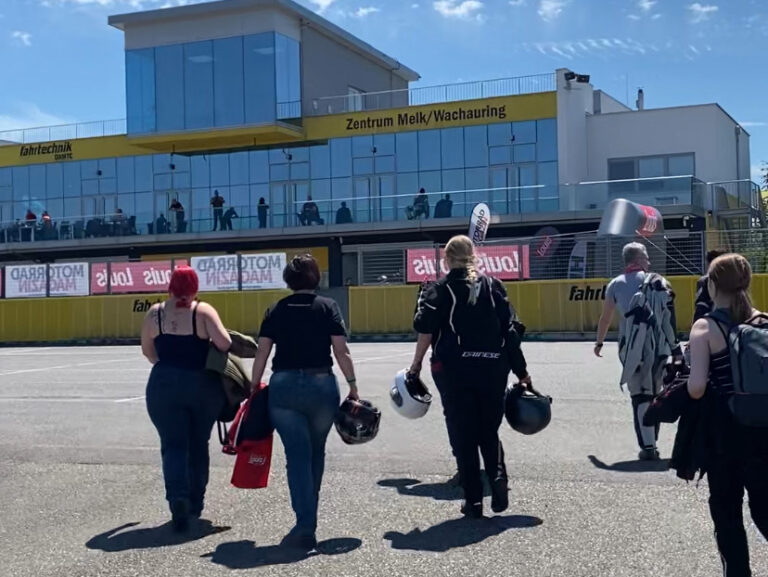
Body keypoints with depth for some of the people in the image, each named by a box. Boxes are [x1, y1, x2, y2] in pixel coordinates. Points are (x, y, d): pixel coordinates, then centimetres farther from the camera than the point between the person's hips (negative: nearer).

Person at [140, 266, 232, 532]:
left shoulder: (155, 312, 1)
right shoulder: (203, 311, -7)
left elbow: (147, 349, 10)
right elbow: (224, 343, -17)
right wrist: (210, 344, 5)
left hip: (164, 385, 0)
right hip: (202, 385, 0)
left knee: (173, 445, 2)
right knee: (198, 445, 15)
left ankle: (178, 496, -21)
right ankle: (195, 502, 23)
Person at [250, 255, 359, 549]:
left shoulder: (276, 310, 7)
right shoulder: (327, 307, 3)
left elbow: (262, 352, 4)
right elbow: (341, 350, -4)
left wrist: (254, 386, 11)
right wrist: (352, 384, 1)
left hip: (283, 385, 0)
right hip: (321, 385, 0)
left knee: (297, 456, 0)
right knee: (316, 452, 17)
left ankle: (305, 524, -11)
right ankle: (308, 516, 28)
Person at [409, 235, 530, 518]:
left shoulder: (439, 289, 1)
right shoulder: (492, 285, 8)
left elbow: (426, 330, -10)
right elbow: (509, 329, 4)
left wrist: (416, 364, -1)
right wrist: (521, 371, 8)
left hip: (453, 370, -2)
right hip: (492, 368, 3)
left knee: (462, 434, 4)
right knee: (489, 431, 16)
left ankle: (473, 499, 4)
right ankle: (498, 476, -8)